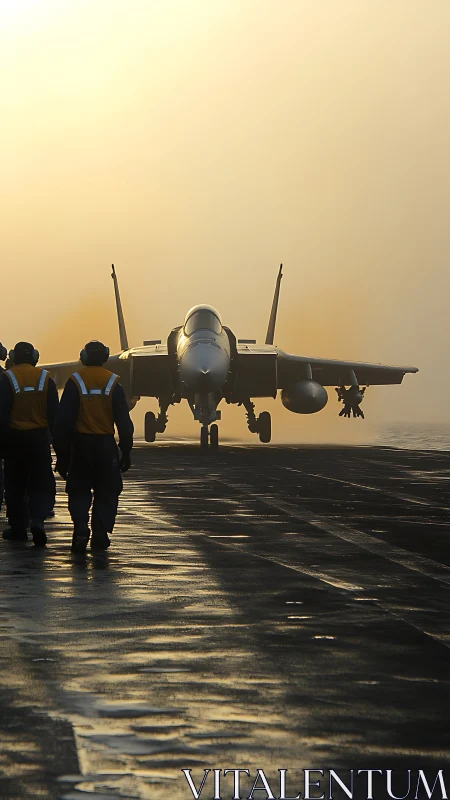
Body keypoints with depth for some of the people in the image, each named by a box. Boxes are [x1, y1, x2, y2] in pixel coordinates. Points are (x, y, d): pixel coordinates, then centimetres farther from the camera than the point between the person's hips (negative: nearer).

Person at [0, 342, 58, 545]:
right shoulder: (45, 379, 1)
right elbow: (54, 413, 3)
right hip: (39, 438, 1)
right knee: (41, 483, 3)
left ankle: (18, 527, 13)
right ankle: (37, 518, -20)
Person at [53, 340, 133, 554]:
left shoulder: (75, 382, -5)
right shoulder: (113, 383, -1)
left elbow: (63, 420, -5)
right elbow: (124, 421, 0)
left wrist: (61, 453, 0)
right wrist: (126, 451, 7)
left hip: (80, 444, -1)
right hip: (106, 445, 1)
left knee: (79, 490, 9)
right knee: (106, 492, 10)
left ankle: (81, 525, -13)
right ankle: (100, 534, 5)